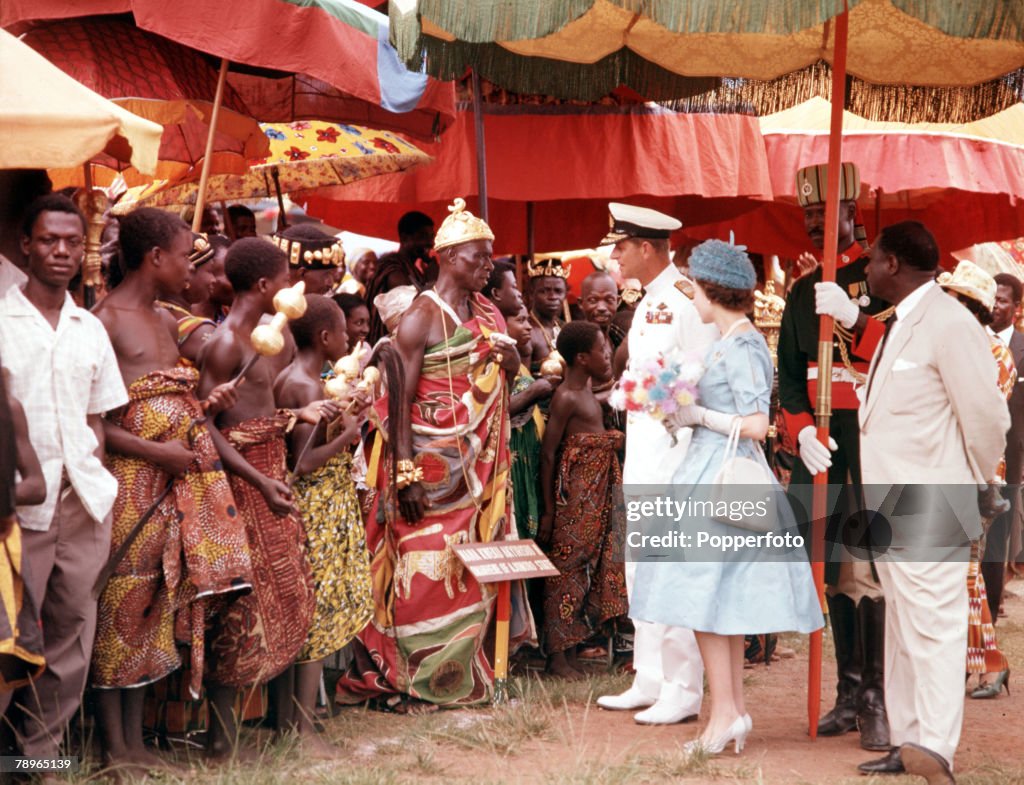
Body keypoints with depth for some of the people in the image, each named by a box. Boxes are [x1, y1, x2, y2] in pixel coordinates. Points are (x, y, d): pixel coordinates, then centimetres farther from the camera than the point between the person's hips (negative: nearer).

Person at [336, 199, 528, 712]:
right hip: (432, 461, -7)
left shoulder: (487, 312, 11)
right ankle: (401, 680, 4)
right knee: (423, 566, -4)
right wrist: (406, 474, -21)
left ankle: (456, 673, 17)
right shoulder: (421, 317, -11)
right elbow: (398, 399, -16)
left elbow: (510, 370, 23)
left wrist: (507, 356, 0)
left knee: (470, 565, 8)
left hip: (478, 465, 7)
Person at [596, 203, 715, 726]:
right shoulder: (648, 302, 16)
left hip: (675, 446, -10)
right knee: (640, 570, 14)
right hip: (641, 447, 10)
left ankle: (683, 692, -1)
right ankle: (649, 681, 22)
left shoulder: (686, 299, -14)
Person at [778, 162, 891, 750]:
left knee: (871, 570, -10)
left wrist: (854, 318, -22)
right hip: (820, 444, 6)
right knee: (835, 572, 8)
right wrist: (802, 431, -3)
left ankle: (878, 701, -6)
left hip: (873, 442, -6)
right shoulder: (803, 293, 16)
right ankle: (850, 693, 16)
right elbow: (791, 375, 13)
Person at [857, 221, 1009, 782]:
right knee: (903, 629, 14)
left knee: (933, 629, -11)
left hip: (930, 514, -10)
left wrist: (970, 484, -3)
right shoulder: (900, 325, 15)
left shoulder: (949, 323, -14)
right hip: (894, 511, 10)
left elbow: (985, 415, -15)